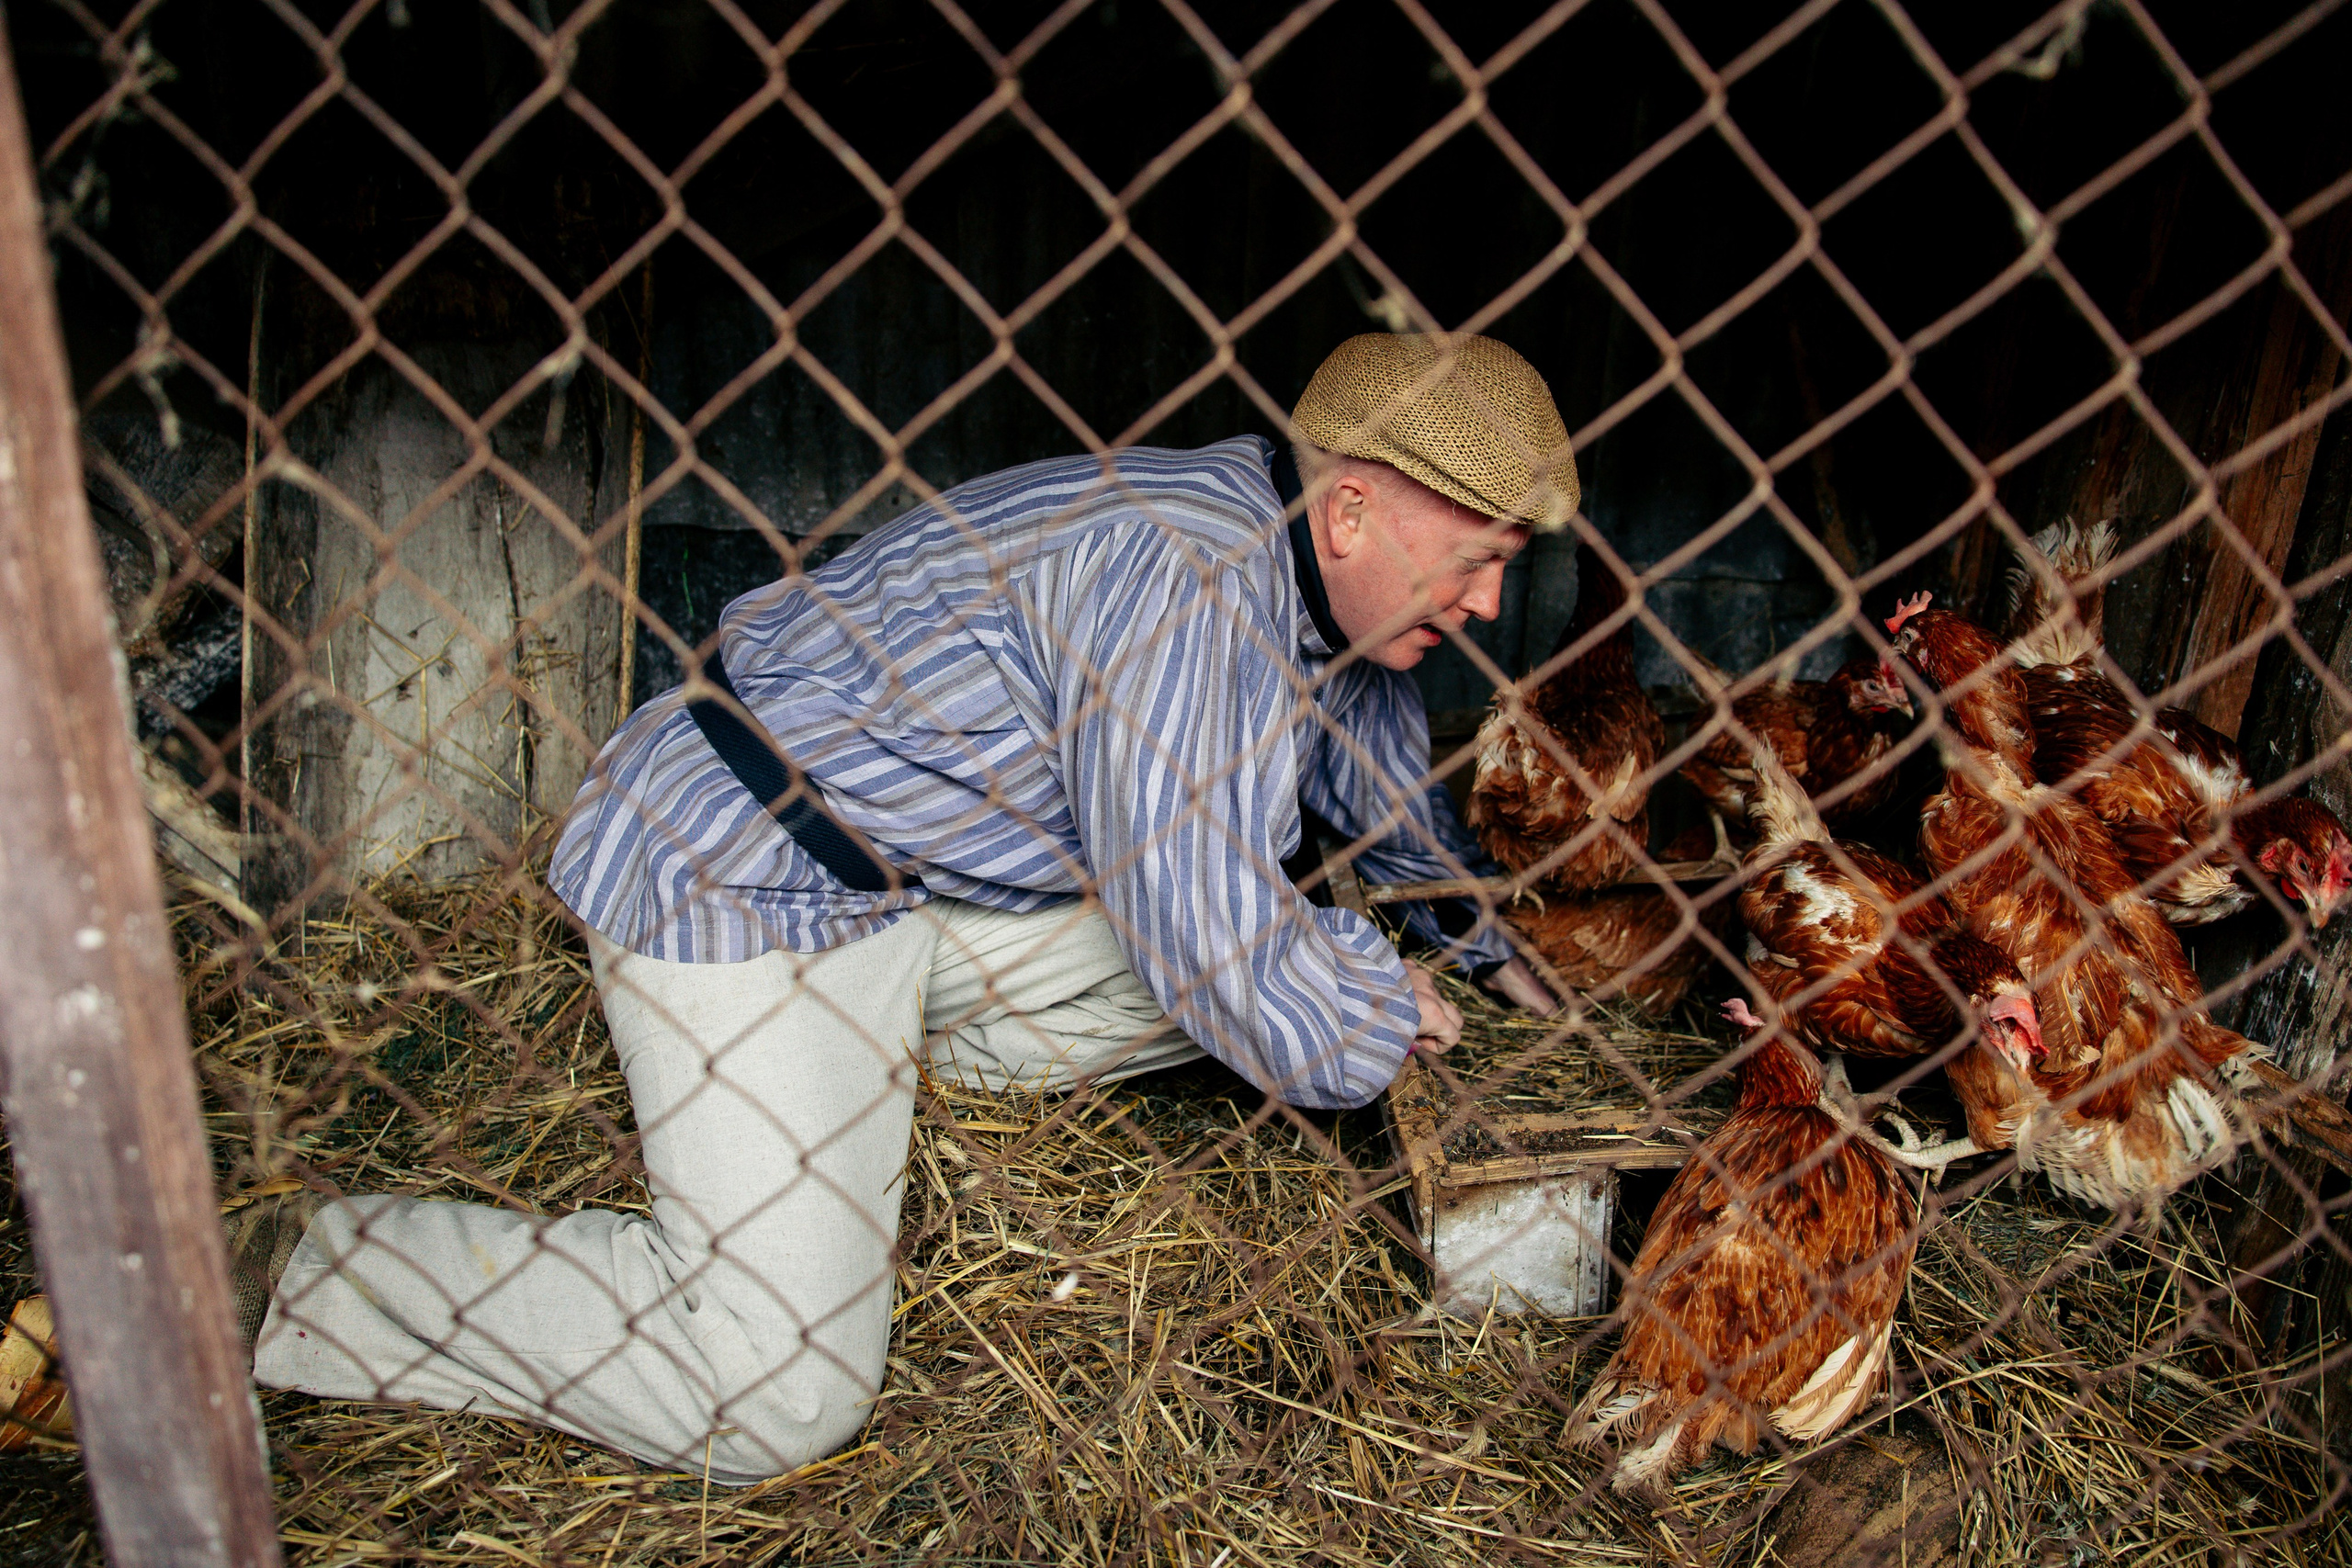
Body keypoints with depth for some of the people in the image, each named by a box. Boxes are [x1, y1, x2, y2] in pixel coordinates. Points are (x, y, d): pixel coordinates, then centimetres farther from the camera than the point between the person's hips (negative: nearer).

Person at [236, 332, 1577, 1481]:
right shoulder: (1183, 575, -27)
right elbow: (1216, 957, -27)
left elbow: (1391, 790, 25)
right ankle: (298, 1280, 2)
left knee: (1277, 951, 9)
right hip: (736, 874, -9)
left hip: (930, 884, 10)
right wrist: (1382, 1012, -8)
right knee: (774, 1400, -14)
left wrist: (1498, 953, 26)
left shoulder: (1329, 581, 4)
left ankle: (874, 1050, 13)